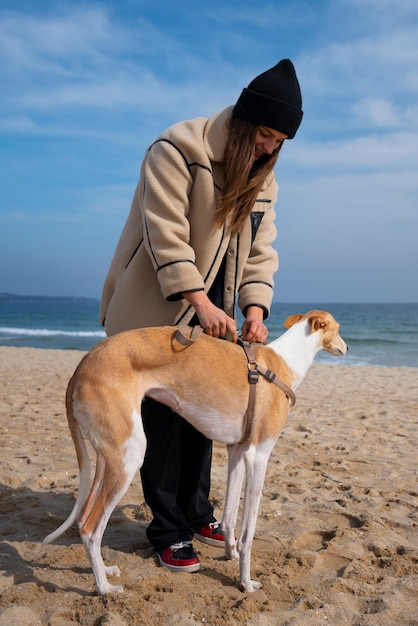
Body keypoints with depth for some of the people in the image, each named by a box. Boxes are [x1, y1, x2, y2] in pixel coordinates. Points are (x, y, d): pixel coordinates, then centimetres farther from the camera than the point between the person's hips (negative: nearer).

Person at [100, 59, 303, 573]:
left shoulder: (262, 176, 10)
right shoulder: (178, 149, -13)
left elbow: (260, 250, 6)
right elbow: (165, 233, -21)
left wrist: (254, 308, -9)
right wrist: (200, 302, -28)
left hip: (210, 313, 7)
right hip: (157, 309, -7)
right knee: (164, 415, -5)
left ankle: (196, 513, 26)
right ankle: (168, 531, 8)